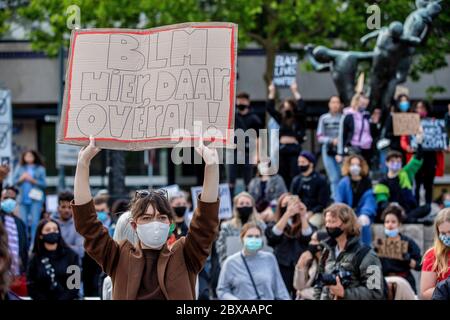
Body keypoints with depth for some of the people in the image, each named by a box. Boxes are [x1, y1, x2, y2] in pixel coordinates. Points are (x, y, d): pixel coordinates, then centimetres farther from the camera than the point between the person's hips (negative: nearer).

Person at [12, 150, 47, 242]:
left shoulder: (40, 169, 4)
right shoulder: (20, 168, 11)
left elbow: (44, 184, -1)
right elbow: (14, 181, 9)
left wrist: (33, 180, -12)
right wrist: (21, 179, -9)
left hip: (35, 199, -2)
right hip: (23, 199, 2)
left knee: (35, 222, -10)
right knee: (23, 222, 0)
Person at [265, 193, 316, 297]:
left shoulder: (303, 225, 13)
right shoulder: (273, 225, 9)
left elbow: (308, 237, -5)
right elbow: (273, 234, -13)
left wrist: (303, 216, -14)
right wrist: (287, 214, -21)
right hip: (282, 268, -1)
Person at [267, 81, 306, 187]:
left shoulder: (299, 120, 4)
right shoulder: (281, 119, 14)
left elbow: (302, 108, -10)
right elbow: (269, 108, 13)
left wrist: (295, 92, -9)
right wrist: (272, 92, 8)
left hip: (295, 149, -4)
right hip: (282, 150, 4)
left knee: (295, 177, -10)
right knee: (282, 177, 6)